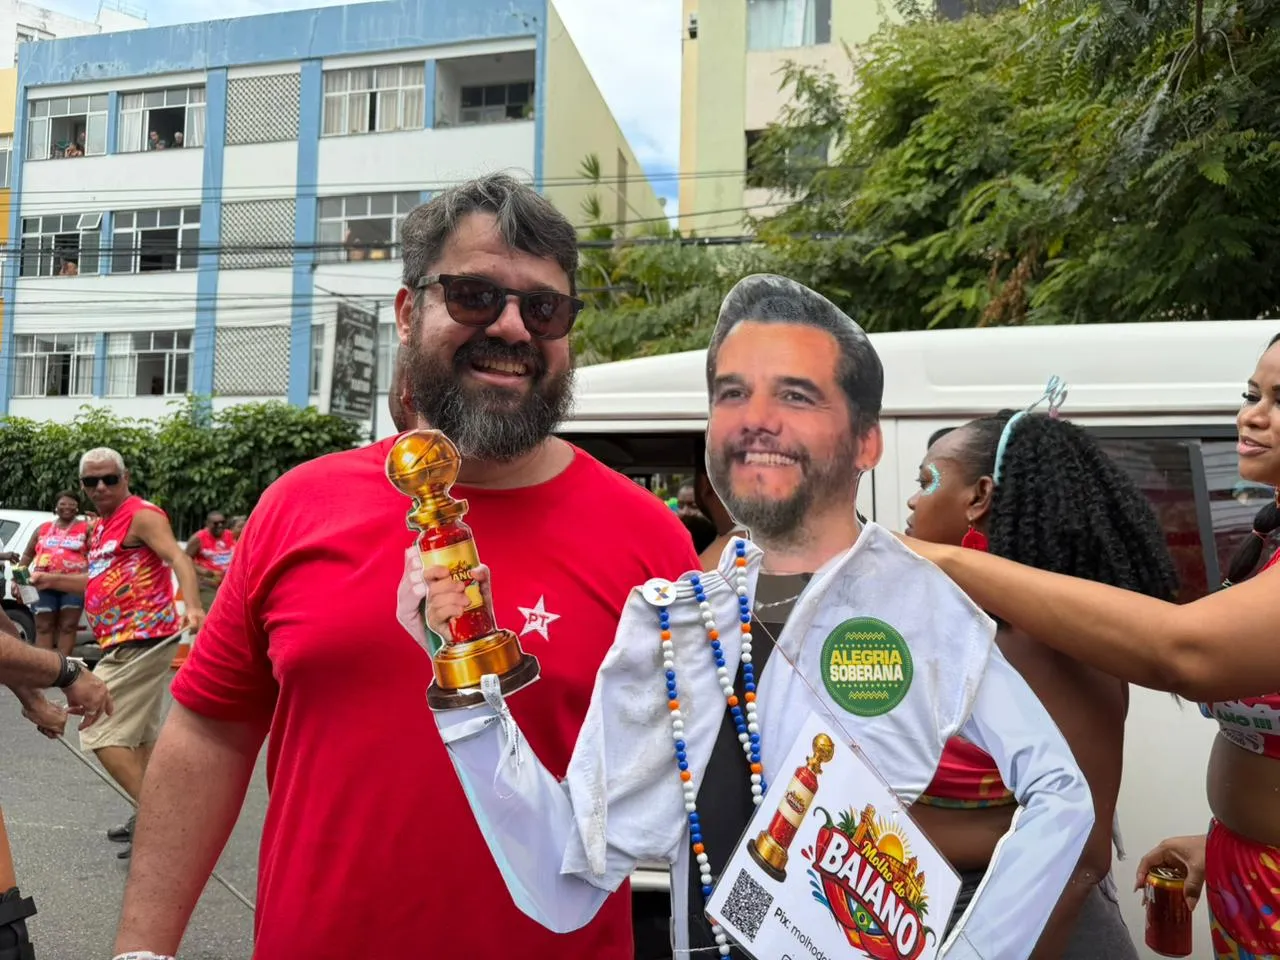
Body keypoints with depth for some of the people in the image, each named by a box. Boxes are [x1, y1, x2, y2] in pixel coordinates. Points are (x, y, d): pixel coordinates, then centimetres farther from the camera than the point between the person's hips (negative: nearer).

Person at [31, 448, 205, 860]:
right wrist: (53, 580, 21)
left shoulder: (142, 515, -13)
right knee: (142, 735, 17)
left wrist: (192, 607, -45)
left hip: (141, 641, -10)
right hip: (131, 643, 10)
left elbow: (178, 559, -29)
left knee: (101, 733, -10)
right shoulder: (101, 527, 16)